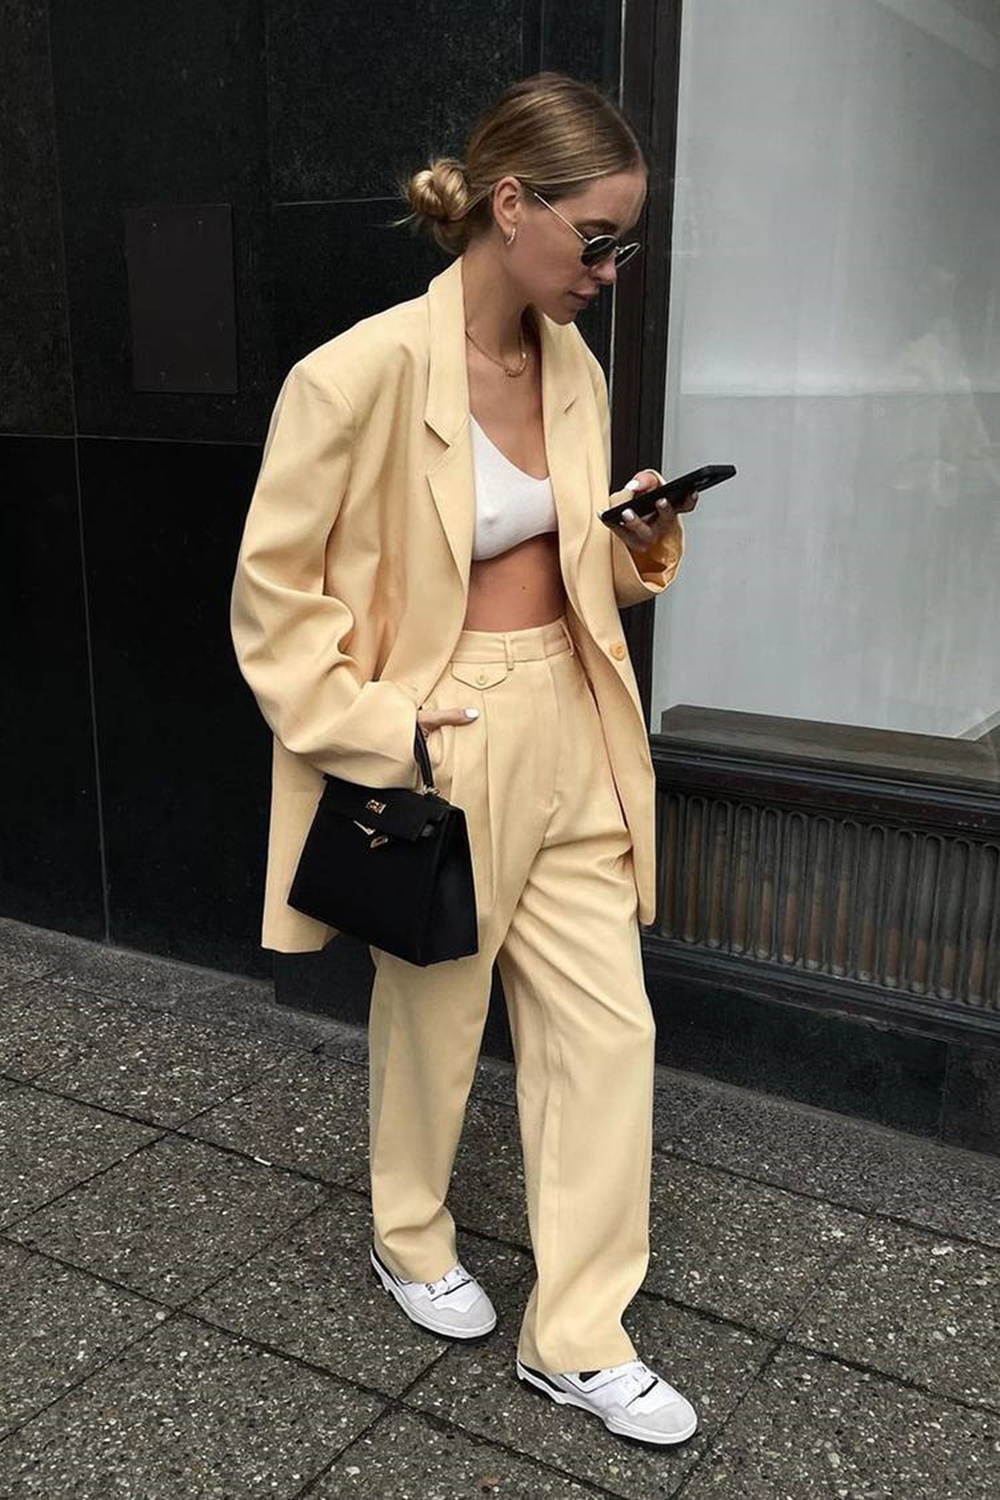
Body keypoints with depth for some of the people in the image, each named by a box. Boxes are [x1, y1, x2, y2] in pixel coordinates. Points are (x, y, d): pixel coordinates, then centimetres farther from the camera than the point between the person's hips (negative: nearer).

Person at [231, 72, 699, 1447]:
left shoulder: (573, 365, 3)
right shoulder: (361, 374, -18)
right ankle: (411, 1244, 45)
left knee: (609, 1027, 7)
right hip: (441, 748, -6)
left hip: (571, 739, 6)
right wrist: (374, 738, -16)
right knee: (433, 1017, 15)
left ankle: (578, 1337, 25)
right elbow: (273, 601, -12)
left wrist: (644, 539, -5)